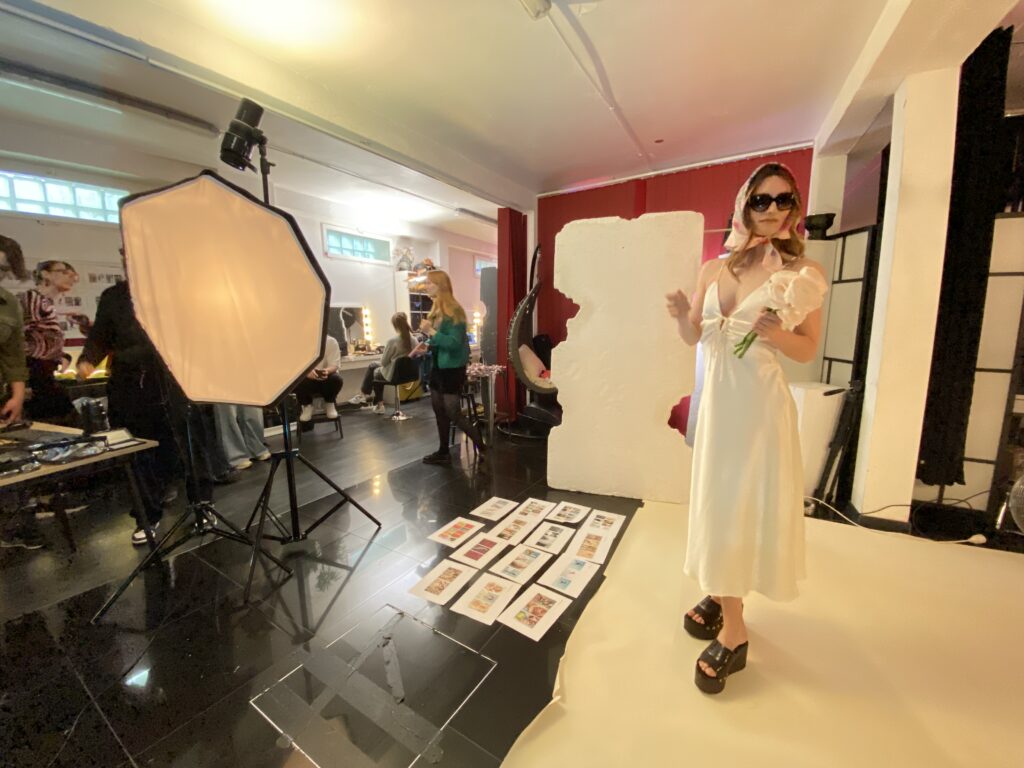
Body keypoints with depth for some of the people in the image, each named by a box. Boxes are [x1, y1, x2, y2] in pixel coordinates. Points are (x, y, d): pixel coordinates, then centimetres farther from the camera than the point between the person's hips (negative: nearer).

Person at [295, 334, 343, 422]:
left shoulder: (331, 341, -10)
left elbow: (335, 365, -15)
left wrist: (327, 371, -40)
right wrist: (306, 372, -38)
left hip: (325, 378, 0)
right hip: (308, 378, 0)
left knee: (336, 379, -32)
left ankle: (329, 404, 1)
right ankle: (307, 406, 1)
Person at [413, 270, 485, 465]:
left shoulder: (454, 311, -15)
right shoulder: (436, 310, 9)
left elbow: (454, 342, -22)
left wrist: (431, 331, -24)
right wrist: (426, 347, 2)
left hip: (451, 368, -9)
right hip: (438, 366, 9)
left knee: (453, 412, -4)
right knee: (439, 411, 13)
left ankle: (482, 447, 11)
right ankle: (443, 452, 26)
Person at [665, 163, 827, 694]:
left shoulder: (802, 270, -2)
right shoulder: (713, 268, 8)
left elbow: (808, 350, -2)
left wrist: (775, 335, -22)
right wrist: (681, 314, -10)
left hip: (760, 401, -4)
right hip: (715, 396, 4)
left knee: (747, 505, 2)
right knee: (716, 500, 14)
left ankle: (732, 630, 19)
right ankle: (720, 593, 35)